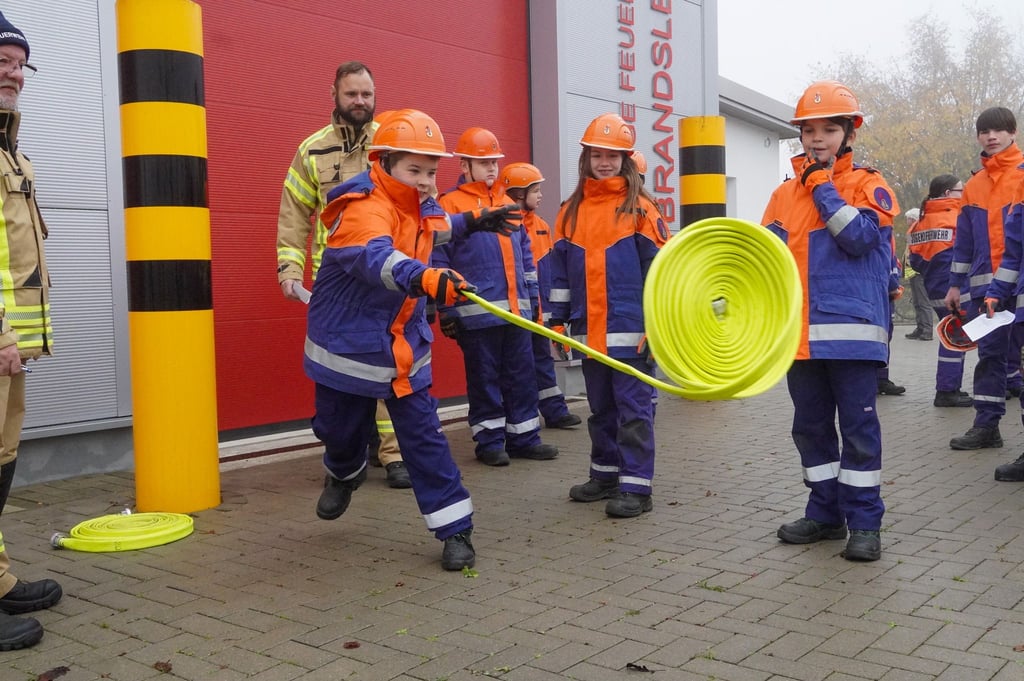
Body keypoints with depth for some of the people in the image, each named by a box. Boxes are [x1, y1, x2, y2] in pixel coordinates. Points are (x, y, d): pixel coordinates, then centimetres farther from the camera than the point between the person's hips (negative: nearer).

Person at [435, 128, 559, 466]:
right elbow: (439, 262, -7)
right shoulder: (449, 205, -3)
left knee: (522, 374, 9)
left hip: (517, 309, 6)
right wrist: (446, 311, -10)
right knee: (484, 378, 2)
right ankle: (489, 442, 13)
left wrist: (533, 297, 17)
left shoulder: (508, 203, 16)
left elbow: (525, 255, 21)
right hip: (477, 313, -6)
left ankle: (524, 438, 18)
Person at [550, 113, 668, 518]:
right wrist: (557, 318, 10)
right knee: (601, 409, 15)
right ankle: (606, 475, 28)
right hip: (589, 332, 5)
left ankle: (636, 486, 5)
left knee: (633, 409, -1)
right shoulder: (571, 211, 10)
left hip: (631, 330, -5)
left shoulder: (640, 209, -3)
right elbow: (560, 270, 13)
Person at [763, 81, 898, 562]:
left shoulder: (869, 186, 1)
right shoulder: (785, 193, 13)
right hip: (800, 335, 5)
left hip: (851, 331, -5)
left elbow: (859, 237, -16)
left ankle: (864, 521, 11)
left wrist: (824, 186, -10)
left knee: (858, 427, 1)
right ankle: (825, 513, 25)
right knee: (810, 427, 12)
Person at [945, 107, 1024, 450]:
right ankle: (986, 425, 12)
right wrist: (956, 283, 14)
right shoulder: (974, 186, 14)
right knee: (990, 353, 7)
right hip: (985, 284, 4)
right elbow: (964, 240, 17)